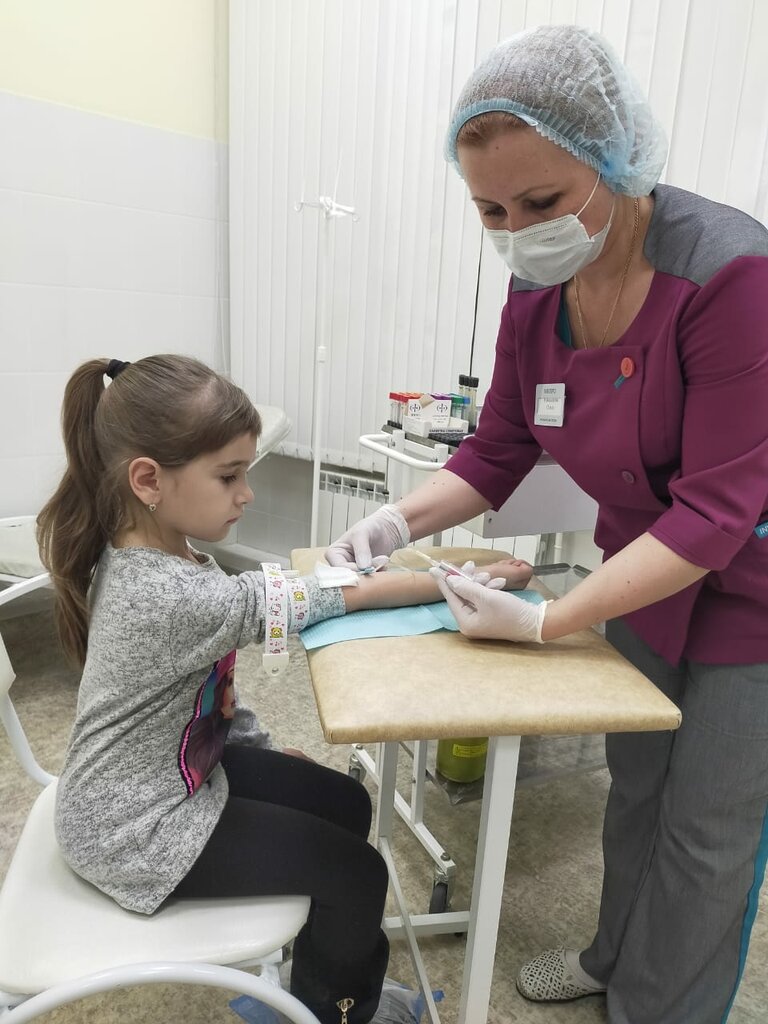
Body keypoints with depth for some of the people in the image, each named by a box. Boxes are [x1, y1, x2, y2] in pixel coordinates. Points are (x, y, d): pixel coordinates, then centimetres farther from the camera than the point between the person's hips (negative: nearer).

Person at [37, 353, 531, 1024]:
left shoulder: (143, 554, -6)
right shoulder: (177, 597, -36)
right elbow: (333, 597, -29)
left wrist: (256, 745, 7)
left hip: (186, 764, 9)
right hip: (139, 831, -8)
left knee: (346, 805, 14)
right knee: (359, 875, -1)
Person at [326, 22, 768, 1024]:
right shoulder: (537, 292, -9)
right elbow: (496, 452, -2)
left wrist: (545, 622, -29)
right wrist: (400, 520, -17)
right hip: (645, 578, 6)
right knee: (635, 784, 23)